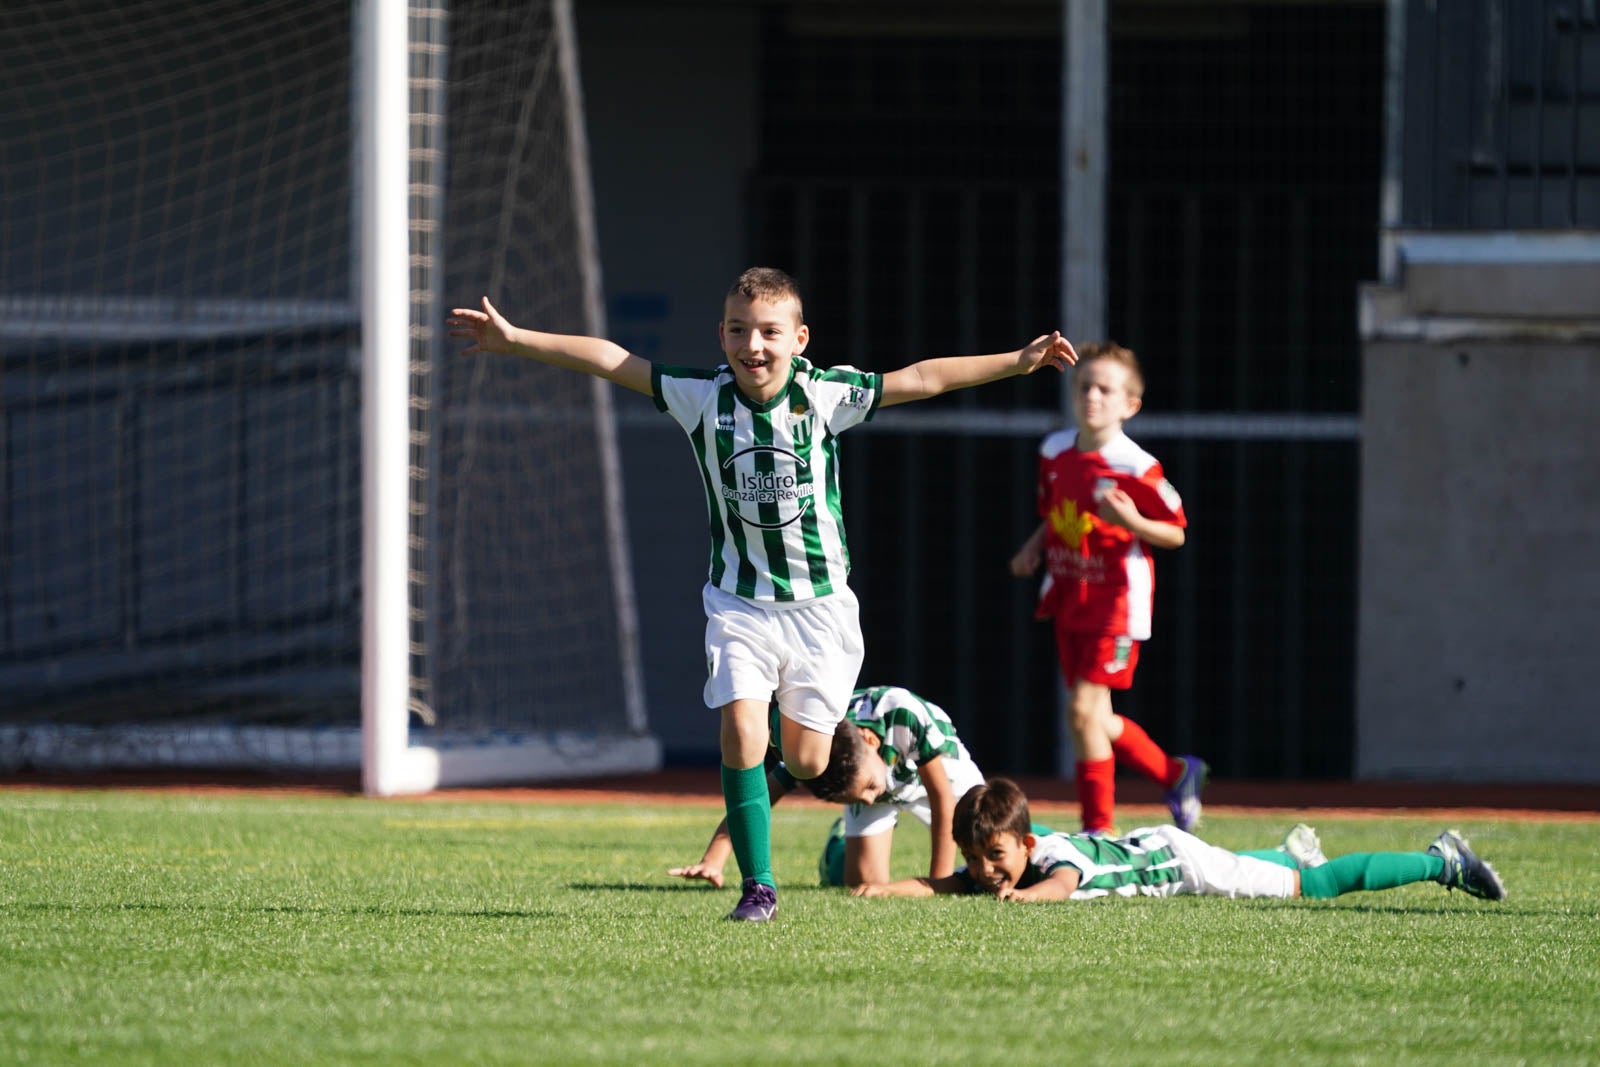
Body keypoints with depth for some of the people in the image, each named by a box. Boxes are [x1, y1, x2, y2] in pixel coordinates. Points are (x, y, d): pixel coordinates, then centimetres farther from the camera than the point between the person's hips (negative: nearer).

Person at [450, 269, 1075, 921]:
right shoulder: (703, 398, -8)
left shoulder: (823, 396, -9)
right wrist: (514, 340, -12)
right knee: (741, 731, -18)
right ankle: (757, 885, -8)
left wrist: (1019, 361, -7)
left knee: (806, 762, 1)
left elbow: (922, 379, -6)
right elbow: (609, 360, -9)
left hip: (820, 601, 0)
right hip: (739, 602, 0)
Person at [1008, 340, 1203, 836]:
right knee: (1097, 721, 12)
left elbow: (1176, 534, -9)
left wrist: (1131, 521, -26)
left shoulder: (1136, 467, -16)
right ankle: (1177, 774, 35)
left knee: (1083, 710, -13)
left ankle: (1098, 828, -2)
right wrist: (1034, 548, 4)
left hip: (1116, 600, -7)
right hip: (1069, 599, 7)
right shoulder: (1054, 451, 4)